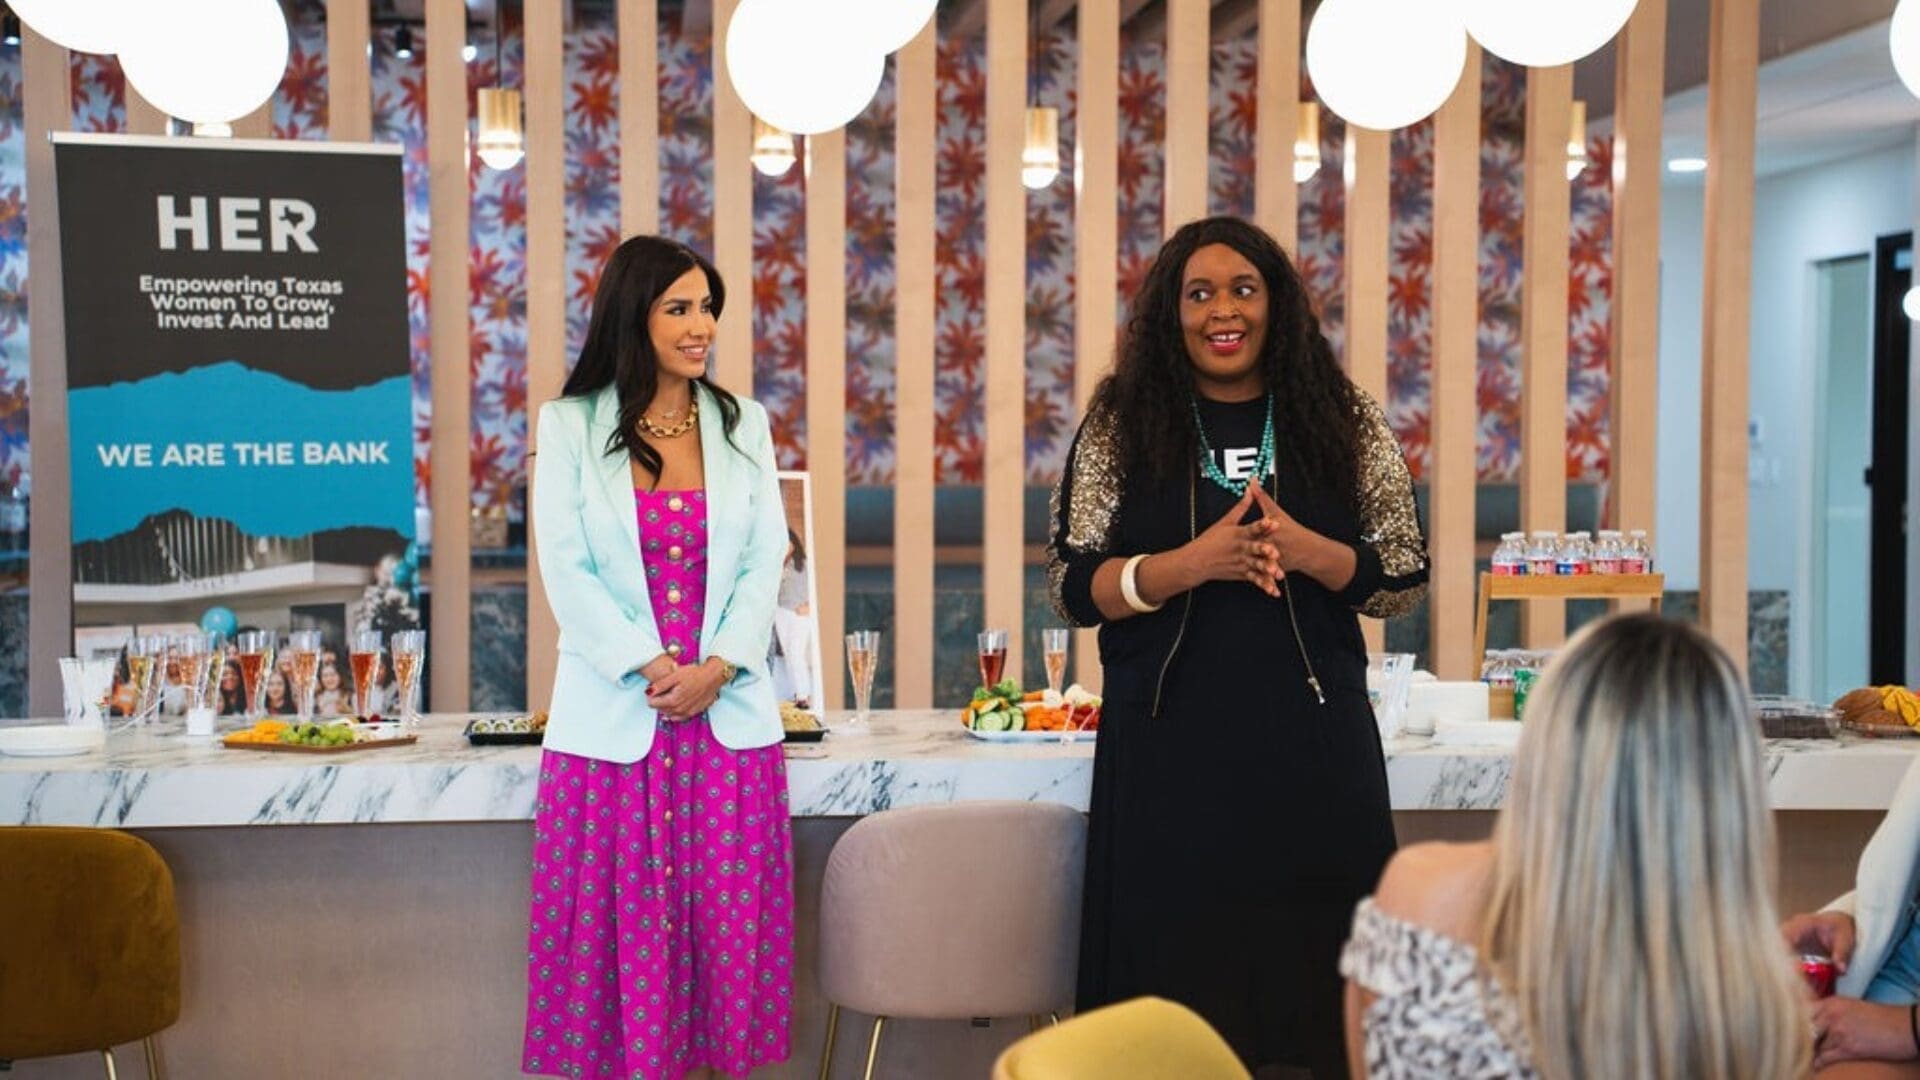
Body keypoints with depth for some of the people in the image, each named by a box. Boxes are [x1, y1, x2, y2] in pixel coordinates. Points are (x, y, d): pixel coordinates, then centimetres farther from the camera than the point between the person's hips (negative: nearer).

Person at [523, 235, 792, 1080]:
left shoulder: (743, 425, 10)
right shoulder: (569, 425, 3)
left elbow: (765, 562, 5)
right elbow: (566, 569, -4)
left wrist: (716, 668, -10)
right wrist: (651, 670, -13)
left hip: (727, 716, 2)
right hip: (614, 718, -2)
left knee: (724, 921, 2)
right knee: (624, 925, 0)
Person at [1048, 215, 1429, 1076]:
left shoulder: (1344, 422, 5)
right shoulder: (1121, 426, 3)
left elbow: (1406, 581, 5)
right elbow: (1068, 587, 0)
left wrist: (1308, 553, -14)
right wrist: (1189, 564, -15)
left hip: (1313, 745, 1)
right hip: (1168, 749, -1)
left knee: (1318, 968, 4)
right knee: (1172, 980, 3)